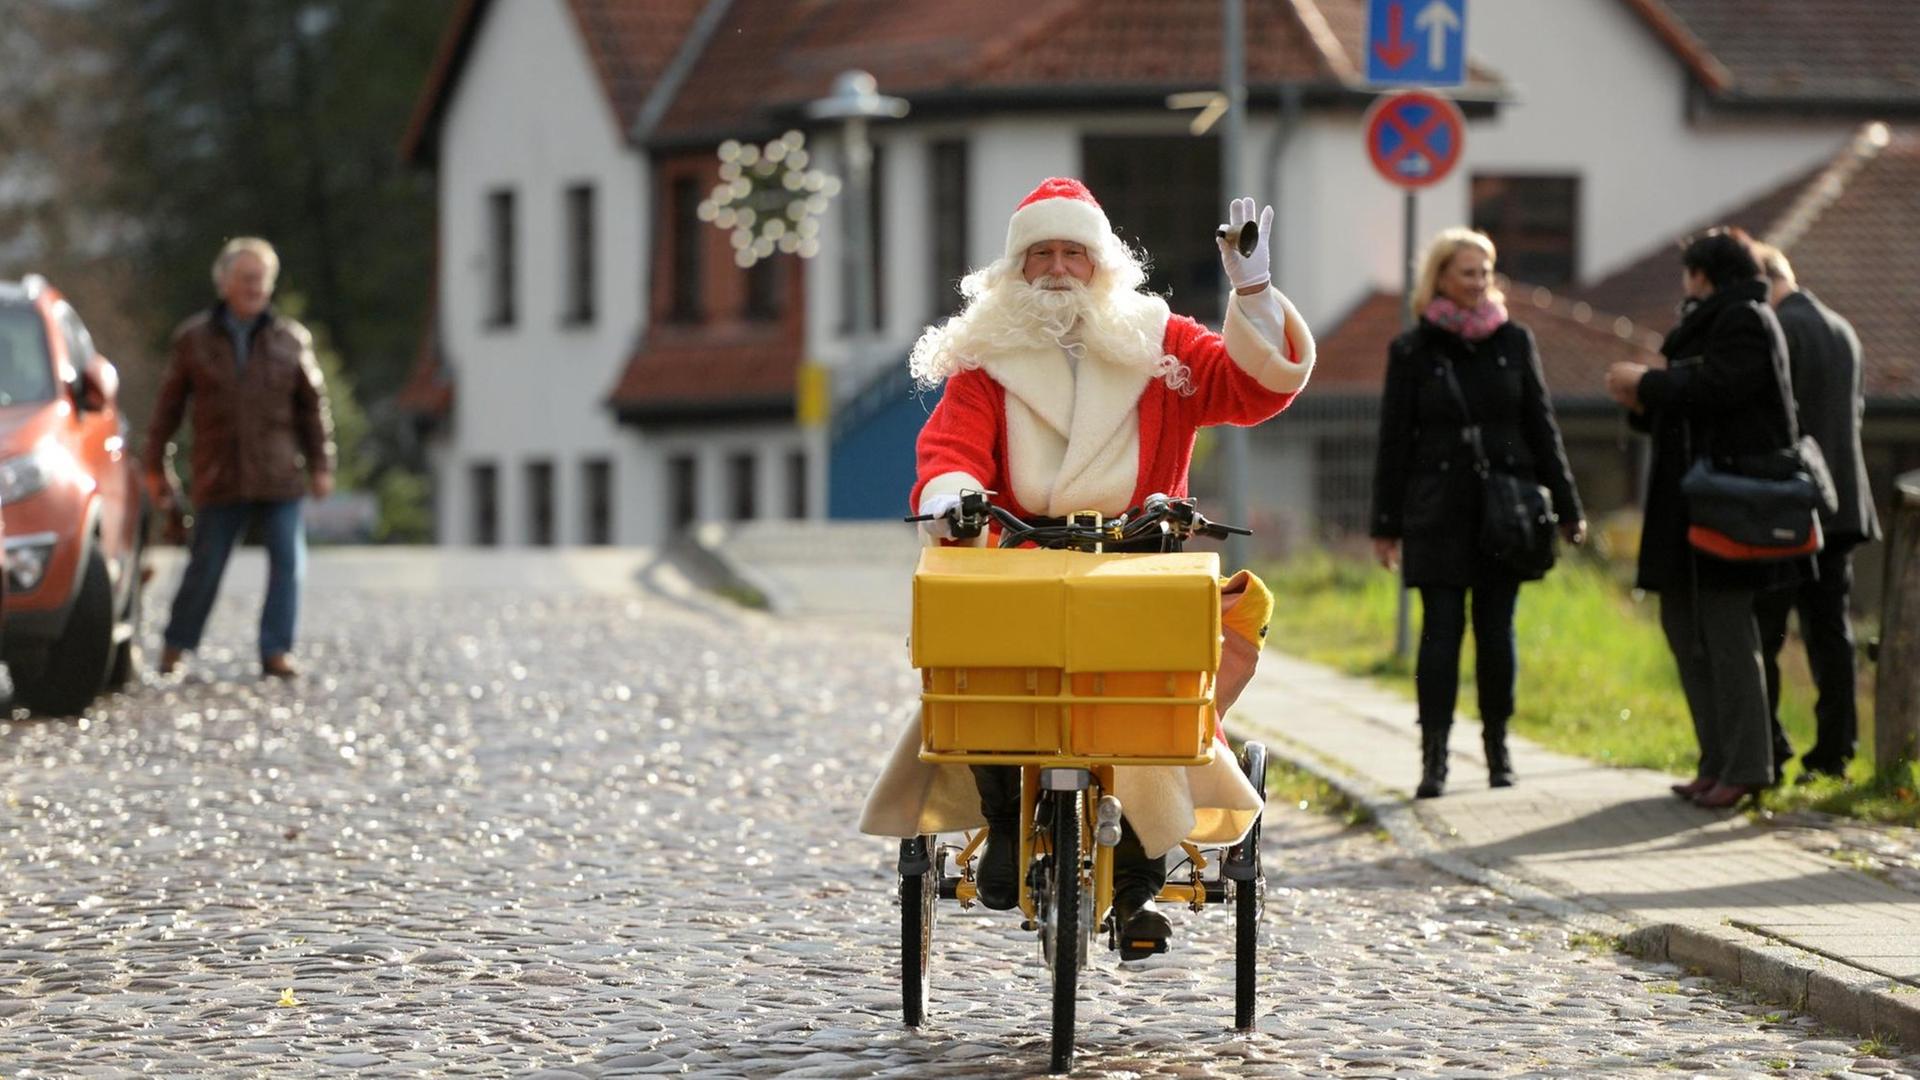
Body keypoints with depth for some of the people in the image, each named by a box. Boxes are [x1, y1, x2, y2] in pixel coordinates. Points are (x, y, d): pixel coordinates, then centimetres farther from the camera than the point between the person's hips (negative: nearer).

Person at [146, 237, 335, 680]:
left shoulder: (291, 339, 7)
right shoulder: (193, 339, 5)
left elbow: (313, 406, 11)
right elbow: (168, 406, 8)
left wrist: (320, 465, 6)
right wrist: (156, 468, 8)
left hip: (279, 476, 1)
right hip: (219, 476, -1)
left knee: (288, 561, -7)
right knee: (204, 566, 1)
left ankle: (276, 651, -2)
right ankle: (175, 646, 16)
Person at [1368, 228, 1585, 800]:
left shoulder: (1514, 341, 8)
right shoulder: (1411, 351, 2)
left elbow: (1542, 427, 11)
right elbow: (1393, 441, 4)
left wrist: (1566, 507, 8)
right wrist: (1386, 524, 2)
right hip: (1439, 513, -2)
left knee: (1496, 629, 5)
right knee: (1441, 629, -6)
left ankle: (1497, 747, 15)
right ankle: (1433, 758, -6)